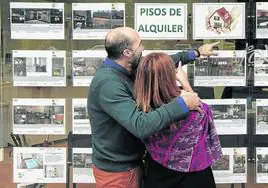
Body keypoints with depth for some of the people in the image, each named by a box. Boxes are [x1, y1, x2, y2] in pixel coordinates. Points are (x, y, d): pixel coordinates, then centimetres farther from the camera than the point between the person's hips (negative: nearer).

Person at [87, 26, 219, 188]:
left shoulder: (126, 69, -3)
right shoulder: (109, 84, -30)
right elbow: (140, 126, -38)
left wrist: (196, 52, 19)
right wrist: (182, 103, -31)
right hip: (117, 170, -8)